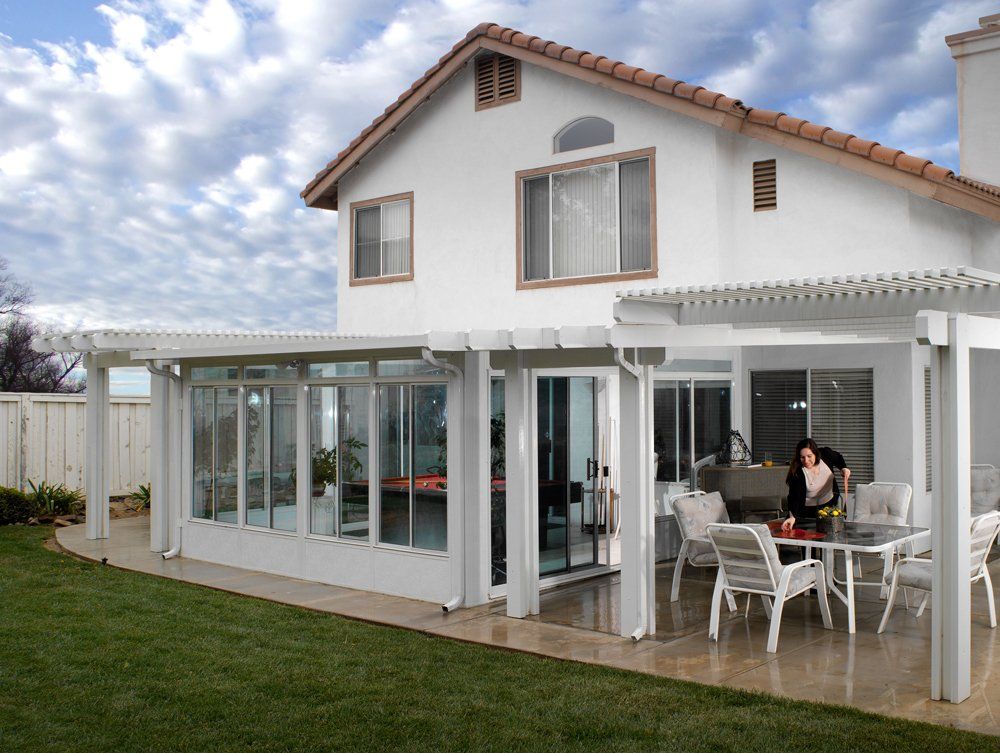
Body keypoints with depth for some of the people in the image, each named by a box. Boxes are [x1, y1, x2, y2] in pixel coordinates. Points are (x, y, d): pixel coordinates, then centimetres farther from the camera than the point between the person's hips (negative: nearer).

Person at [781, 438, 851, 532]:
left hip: (830, 501, 3)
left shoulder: (825, 454, -22)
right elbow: (794, 497, -36)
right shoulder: (797, 472, -31)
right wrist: (792, 516, -51)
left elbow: (838, 458, 3)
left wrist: (843, 468, -18)